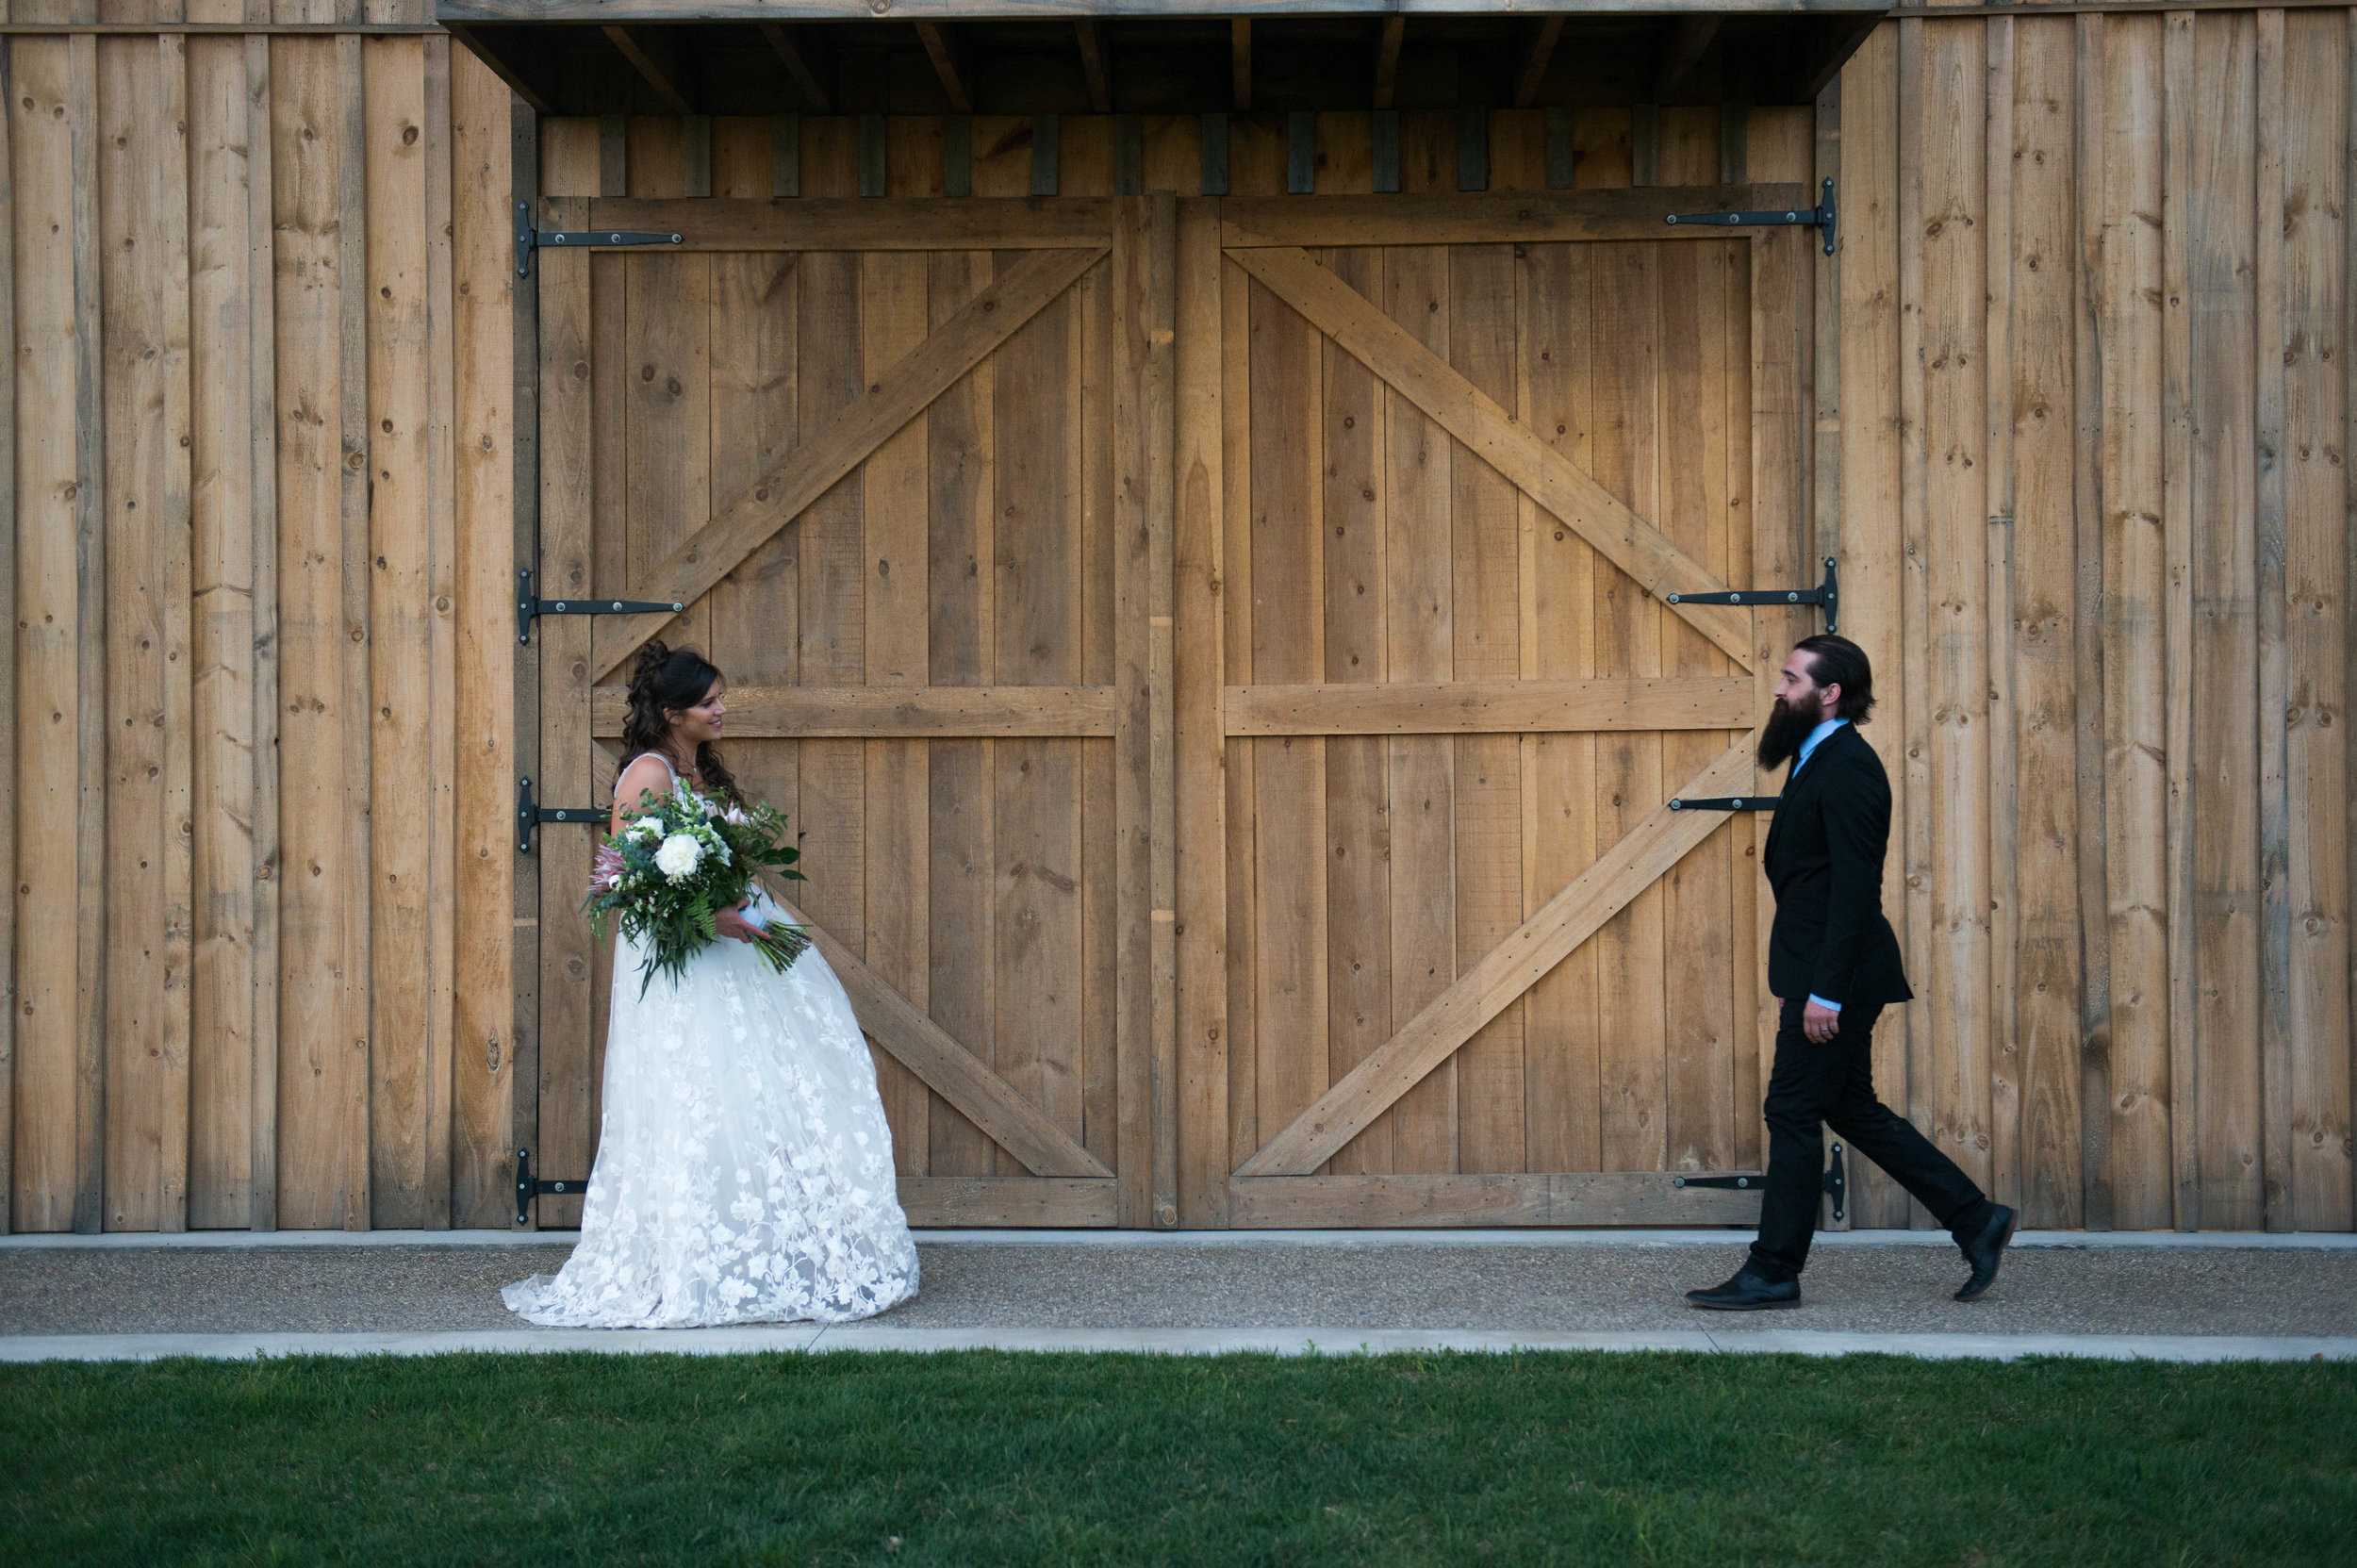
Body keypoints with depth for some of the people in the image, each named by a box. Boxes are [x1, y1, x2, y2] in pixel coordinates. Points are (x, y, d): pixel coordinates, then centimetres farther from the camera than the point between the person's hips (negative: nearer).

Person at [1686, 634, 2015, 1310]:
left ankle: (1773, 1272, 4)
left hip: (1838, 975, -10)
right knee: (1851, 1109, 14)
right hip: (1825, 974, 10)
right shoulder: (1822, 759, 15)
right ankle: (1974, 1219, 21)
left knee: (1792, 1110, -4)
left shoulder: (1847, 767, -17)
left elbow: (1855, 885, -22)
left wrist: (1826, 992, -24)